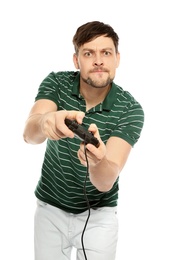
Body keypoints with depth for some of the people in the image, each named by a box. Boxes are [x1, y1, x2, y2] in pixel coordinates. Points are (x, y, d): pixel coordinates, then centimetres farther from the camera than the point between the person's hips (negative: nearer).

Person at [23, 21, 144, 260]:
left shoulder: (130, 109, -19)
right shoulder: (56, 83, -14)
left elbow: (106, 181, -29)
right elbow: (30, 134, -31)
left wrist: (97, 161, -53)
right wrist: (45, 121, -55)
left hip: (98, 213, -1)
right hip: (50, 207, 2)